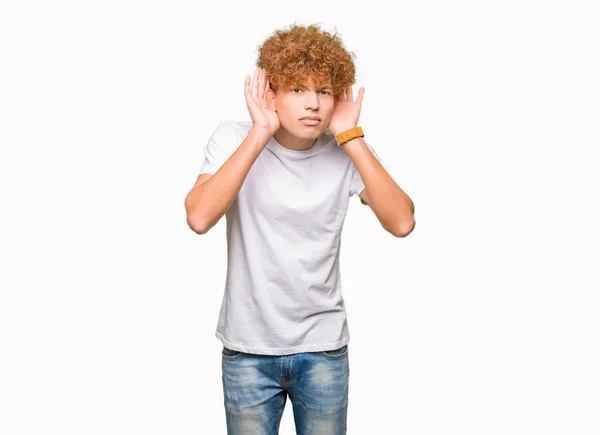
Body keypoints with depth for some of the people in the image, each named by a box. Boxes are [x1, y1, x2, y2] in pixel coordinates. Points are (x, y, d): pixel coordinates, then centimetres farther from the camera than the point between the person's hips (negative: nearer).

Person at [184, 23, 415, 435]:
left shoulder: (347, 151, -6)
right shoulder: (234, 138, -9)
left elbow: (402, 222, -19)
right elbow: (199, 218, -25)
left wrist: (351, 137, -19)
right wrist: (260, 134, -24)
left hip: (324, 348, 1)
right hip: (248, 348, -1)